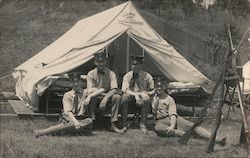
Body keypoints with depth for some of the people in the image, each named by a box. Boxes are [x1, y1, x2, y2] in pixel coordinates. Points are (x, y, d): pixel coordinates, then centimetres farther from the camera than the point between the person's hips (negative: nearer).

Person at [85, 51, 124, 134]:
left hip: (107, 100, 1)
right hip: (95, 101, -1)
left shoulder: (111, 74, -2)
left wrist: (105, 98, -30)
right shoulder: (91, 74, -2)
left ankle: (113, 125, -26)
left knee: (117, 97, -28)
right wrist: (102, 91, -20)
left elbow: (114, 90, -14)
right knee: (92, 96, -35)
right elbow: (90, 90, -12)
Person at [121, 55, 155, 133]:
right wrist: (135, 95, -29)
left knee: (146, 98, -33)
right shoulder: (127, 76, 0)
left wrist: (145, 93, -16)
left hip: (142, 101, 0)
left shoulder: (147, 76, 0)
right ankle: (124, 124, -26)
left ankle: (143, 124, -20)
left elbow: (152, 91, 5)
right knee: (125, 96, -31)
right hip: (131, 102, 0)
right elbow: (125, 90, -13)